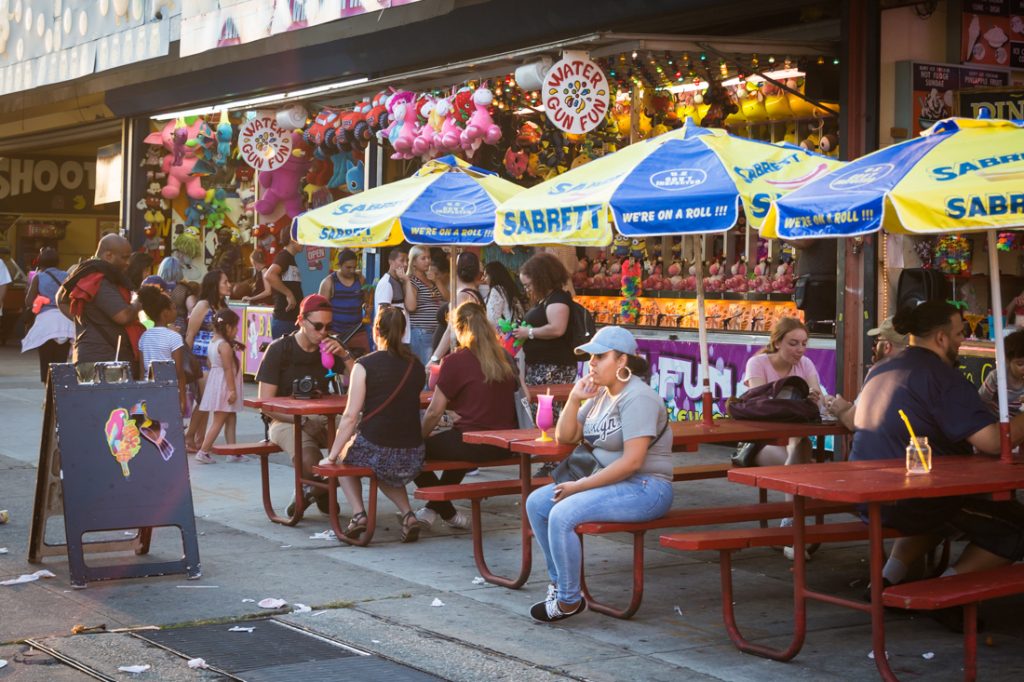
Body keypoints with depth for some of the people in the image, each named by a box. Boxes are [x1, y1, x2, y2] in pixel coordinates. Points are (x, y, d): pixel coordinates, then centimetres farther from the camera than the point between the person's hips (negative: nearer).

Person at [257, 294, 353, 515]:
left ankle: (315, 491, 2)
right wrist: (304, 422, -19)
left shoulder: (330, 346, 8)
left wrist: (345, 355, -14)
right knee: (310, 462, -35)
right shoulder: (279, 349, -4)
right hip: (286, 421, -4)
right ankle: (320, 490, 3)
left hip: (322, 419, 5)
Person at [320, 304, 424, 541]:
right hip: (412, 455, 4)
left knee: (344, 458, 30)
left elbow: (350, 417, -10)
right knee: (387, 471, 38)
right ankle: (408, 514, 14)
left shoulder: (365, 365, -8)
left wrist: (331, 457, -3)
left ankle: (358, 513, 10)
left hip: (374, 449, -4)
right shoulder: (416, 365, 7)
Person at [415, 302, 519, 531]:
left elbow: (434, 412, -8)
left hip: (473, 445, -7)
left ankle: (449, 514, 20)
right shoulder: (505, 358, 7)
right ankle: (434, 508, 39)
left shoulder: (454, 362, -9)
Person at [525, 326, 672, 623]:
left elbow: (632, 461, -25)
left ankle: (569, 601, -11)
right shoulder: (600, 394, 12)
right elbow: (564, 437, 16)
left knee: (562, 514, -26)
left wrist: (580, 486, -20)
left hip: (645, 488, -10)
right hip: (610, 481, 10)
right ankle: (558, 581, 11)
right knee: (536, 502, 1)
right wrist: (574, 398, 0)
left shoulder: (638, 398, -17)